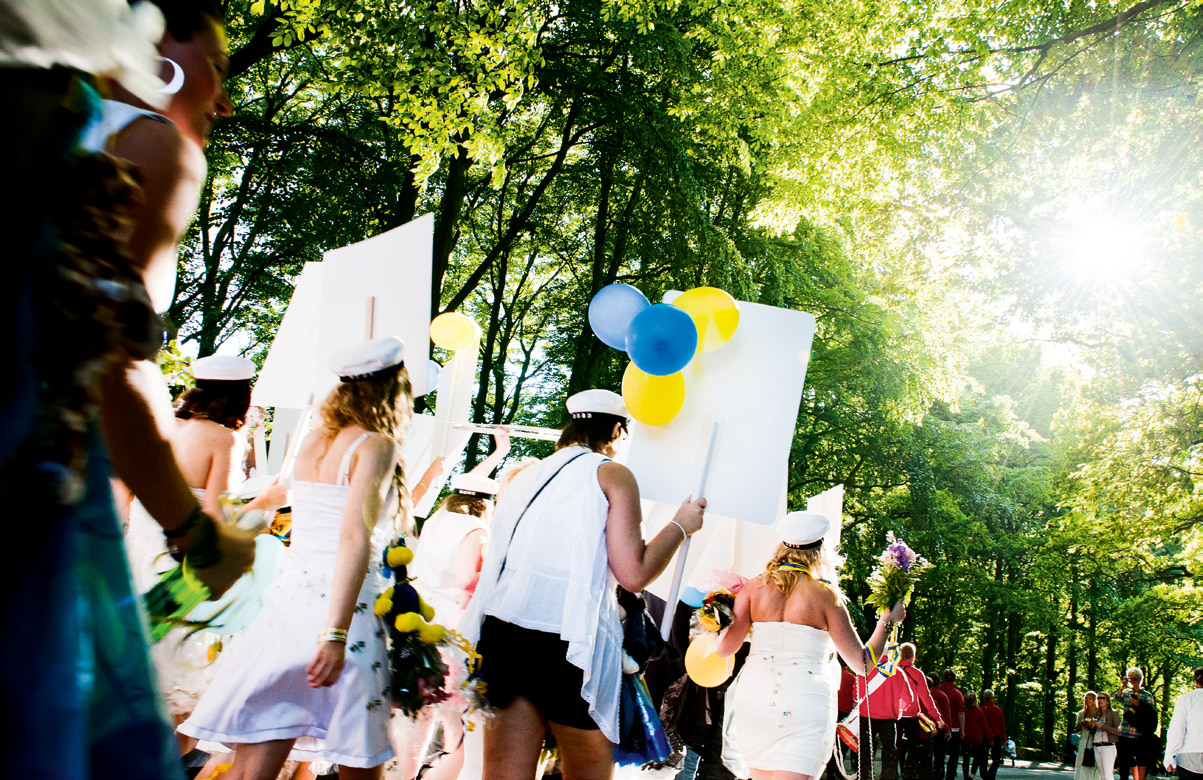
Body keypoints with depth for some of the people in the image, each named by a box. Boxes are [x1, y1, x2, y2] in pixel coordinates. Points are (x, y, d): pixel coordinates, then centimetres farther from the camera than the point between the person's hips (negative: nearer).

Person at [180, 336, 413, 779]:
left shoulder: (314, 441, 14)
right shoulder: (376, 445, -6)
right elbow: (355, 537, -18)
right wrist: (335, 635, -23)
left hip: (287, 604, 6)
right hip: (339, 612, -6)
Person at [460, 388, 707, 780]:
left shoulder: (527, 475, 20)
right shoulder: (612, 474, 2)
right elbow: (634, 574, -5)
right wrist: (680, 525, 8)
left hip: (500, 629, 5)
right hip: (566, 640, -5)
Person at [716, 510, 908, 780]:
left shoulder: (754, 587, 5)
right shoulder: (826, 596, -1)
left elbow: (725, 648, 1)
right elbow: (863, 664, 2)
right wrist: (887, 621, 16)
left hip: (752, 697, 3)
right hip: (806, 702, -3)